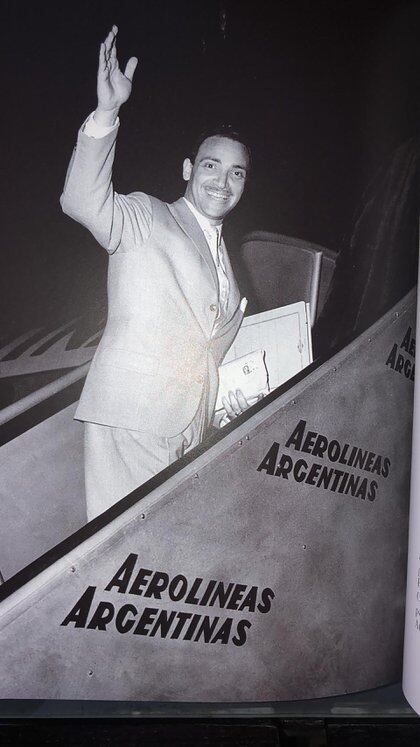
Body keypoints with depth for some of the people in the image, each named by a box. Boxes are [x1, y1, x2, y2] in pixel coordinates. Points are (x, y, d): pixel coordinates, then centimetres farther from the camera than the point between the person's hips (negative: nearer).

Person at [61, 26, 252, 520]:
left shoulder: (221, 255, 24)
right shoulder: (146, 218, 3)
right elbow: (84, 201, -19)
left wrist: (235, 394, 17)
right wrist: (107, 111, -29)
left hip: (189, 429, 7)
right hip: (131, 421, -7)